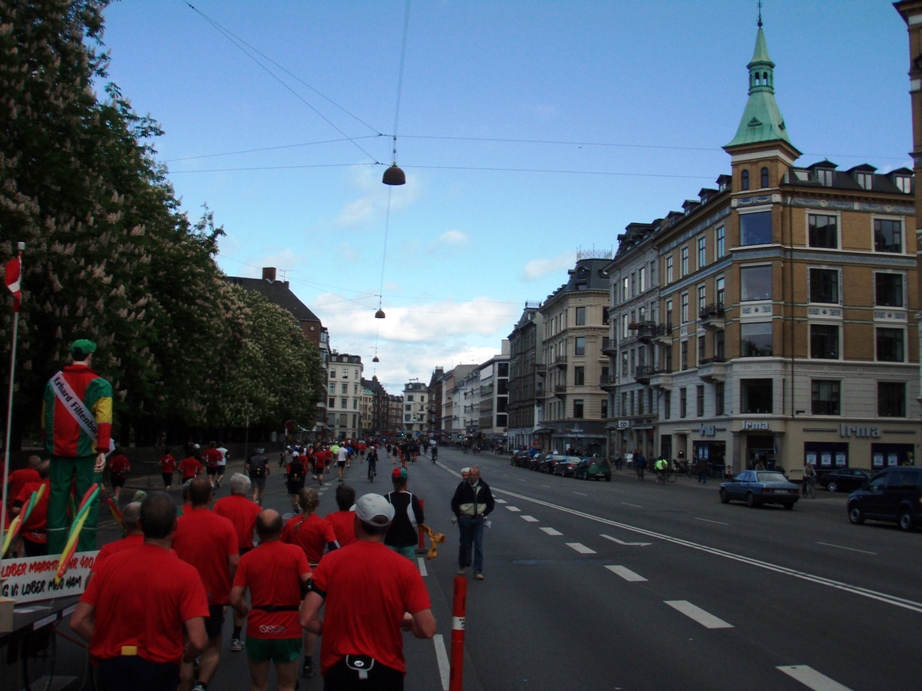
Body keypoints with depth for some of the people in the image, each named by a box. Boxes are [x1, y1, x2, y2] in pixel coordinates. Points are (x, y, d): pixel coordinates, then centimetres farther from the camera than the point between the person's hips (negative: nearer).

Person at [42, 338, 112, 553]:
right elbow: (103, 421, -14)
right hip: (87, 450, -4)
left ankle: (55, 551, 12)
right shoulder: (99, 384, -5)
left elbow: (45, 419, 14)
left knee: (58, 497, 9)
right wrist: (102, 450, -15)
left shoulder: (53, 382, 9)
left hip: (59, 450, 4)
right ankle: (85, 551, 0)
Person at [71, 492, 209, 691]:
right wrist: (184, 656, 3)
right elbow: (198, 641, -18)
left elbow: (78, 622, -1)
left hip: (110, 668, 3)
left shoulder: (111, 563, -3)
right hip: (157, 670, -2)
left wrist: (112, 645, 10)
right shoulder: (185, 573, -13)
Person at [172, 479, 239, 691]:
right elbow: (234, 563, -14)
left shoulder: (177, 524, -9)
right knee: (213, 647, 16)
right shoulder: (225, 525, -10)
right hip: (215, 596, 0)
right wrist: (230, 590, 3)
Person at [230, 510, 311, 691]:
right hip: (288, 629, -1)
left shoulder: (247, 558, -5)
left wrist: (243, 611, 13)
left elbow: (235, 599, -8)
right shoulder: (295, 552, -7)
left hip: (258, 629, 1)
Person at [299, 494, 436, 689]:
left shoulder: (331, 561, -9)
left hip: (338, 668, 0)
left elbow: (307, 619, -12)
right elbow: (427, 629, -14)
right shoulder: (404, 568, -11)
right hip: (386, 670, 0)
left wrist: (330, 630, 8)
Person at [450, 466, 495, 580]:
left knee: (478, 545, -2)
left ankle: (478, 571, 3)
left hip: (478, 519, 1)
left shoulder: (484, 487, -1)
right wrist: (458, 514, -3)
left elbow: (491, 502, 11)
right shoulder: (462, 486, -5)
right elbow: (454, 501, 3)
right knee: (465, 544, 11)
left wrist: (484, 513, 2)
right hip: (464, 519, -1)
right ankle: (462, 566, 31)